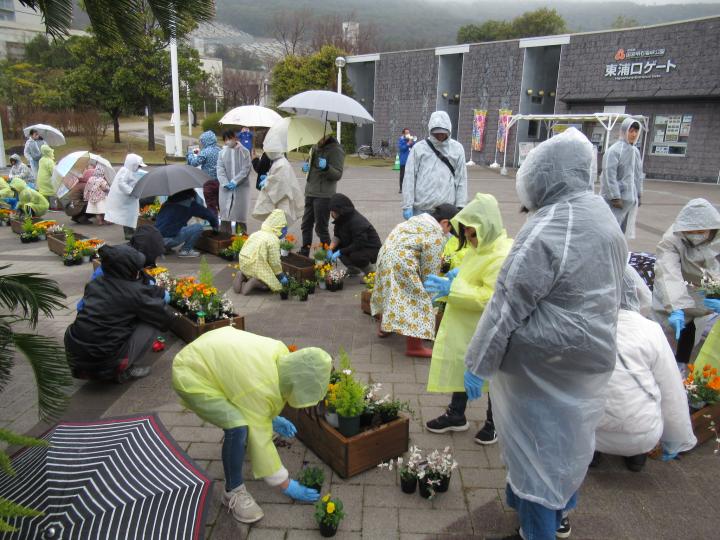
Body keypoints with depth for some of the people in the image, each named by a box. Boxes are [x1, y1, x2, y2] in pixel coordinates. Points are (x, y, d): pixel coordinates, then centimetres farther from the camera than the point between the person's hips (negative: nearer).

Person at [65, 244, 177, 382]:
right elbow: (165, 316, -2)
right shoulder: (133, 292, -13)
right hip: (105, 364, -7)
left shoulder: (93, 284, 6)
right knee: (152, 323, 3)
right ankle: (126, 370, 3)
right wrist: (173, 315, 19)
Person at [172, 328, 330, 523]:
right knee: (239, 427, -23)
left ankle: (242, 445, 44)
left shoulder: (282, 356, -8)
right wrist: (286, 485, -13)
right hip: (192, 377, -9)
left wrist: (271, 418, 13)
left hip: (210, 355, 9)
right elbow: (260, 440, -21)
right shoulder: (259, 388, -30)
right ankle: (233, 492, -4)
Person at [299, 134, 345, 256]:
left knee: (321, 228, -2)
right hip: (310, 192, 8)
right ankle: (304, 253, 28)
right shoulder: (315, 147, 10)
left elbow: (338, 175, -16)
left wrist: (326, 167, -35)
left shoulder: (336, 150, -13)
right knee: (306, 225, 15)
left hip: (323, 195, -8)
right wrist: (305, 166, 3)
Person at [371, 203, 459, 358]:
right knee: (415, 300, -4)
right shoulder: (435, 233, -10)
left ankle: (384, 327, 43)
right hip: (400, 263, -10)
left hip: (386, 254, 10)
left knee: (391, 293, 26)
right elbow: (430, 268, -8)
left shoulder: (422, 218, 18)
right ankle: (414, 347, -1)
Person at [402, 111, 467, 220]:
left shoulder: (457, 148, 5)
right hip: (421, 209, -1)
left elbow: (461, 179, 6)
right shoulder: (419, 148, 0)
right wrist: (407, 206, -6)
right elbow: (409, 178, -1)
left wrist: (460, 206, 0)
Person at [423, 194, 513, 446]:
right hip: (466, 324, 9)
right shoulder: (481, 245, 3)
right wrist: (459, 272, 2)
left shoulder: (502, 257, -27)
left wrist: (451, 289, -31)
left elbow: (489, 298, -31)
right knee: (461, 367, 20)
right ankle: (456, 415, 39)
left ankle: (493, 423, 34)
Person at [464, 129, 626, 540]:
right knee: (572, 437, 24)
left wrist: (478, 364, -15)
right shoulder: (603, 214, 2)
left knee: (537, 445, 8)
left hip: (545, 364, -8)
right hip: (595, 354, 9)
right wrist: (597, 338, 20)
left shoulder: (546, 231, -25)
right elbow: (609, 291, 10)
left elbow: (507, 306, -23)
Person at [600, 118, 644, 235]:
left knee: (621, 230, 13)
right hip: (615, 198, -8)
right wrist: (615, 197, -21)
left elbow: (638, 175, 21)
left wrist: (639, 194, 20)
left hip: (630, 198, 8)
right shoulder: (615, 150, -13)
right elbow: (609, 175, -18)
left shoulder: (636, 151, 13)